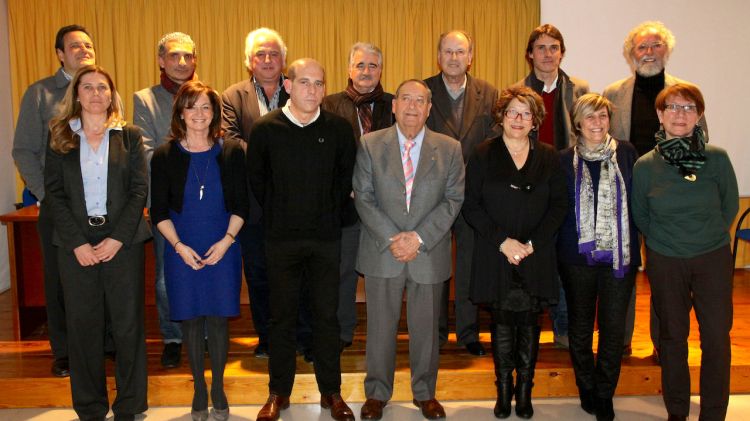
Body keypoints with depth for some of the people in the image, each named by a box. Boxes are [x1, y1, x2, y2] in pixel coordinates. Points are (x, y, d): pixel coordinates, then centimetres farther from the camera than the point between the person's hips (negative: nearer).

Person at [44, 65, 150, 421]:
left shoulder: (129, 136, 7)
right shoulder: (60, 138, 8)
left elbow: (140, 190, 0)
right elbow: (53, 194, 2)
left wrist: (117, 238, -10)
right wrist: (77, 242, -9)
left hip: (122, 241, -1)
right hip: (76, 244, 1)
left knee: (128, 324, 2)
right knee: (82, 325, 5)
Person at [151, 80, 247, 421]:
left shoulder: (232, 152, 2)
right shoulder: (164, 156, 1)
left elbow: (240, 204, 2)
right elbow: (159, 210, 1)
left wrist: (226, 240, -10)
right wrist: (179, 246, -10)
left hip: (223, 249, 0)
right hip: (181, 250, 0)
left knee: (218, 319, 3)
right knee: (191, 320, 6)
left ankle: (218, 389, 20)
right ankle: (199, 390, 22)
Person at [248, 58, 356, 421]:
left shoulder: (338, 128, -3)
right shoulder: (266, 128, -5)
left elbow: (347, 175, 10)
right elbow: (256, 178, 7)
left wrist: (331, 211, 8)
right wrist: (278, 214, 9)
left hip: (326, 237, 1)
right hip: (281, 238, 0)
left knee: (327, 315, 7)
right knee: (282, 316, 9)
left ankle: (331, 391, 21)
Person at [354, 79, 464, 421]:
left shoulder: (449, 149, 2)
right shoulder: (370, 144, 1)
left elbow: (453, 200, -3)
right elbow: (363, 197, -3)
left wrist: (419, 237, -13)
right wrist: (391, 239, -13)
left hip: (429, 254, 1)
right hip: (382, 252, 0)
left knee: (426, 328, 11)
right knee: (380, 326, 9)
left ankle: (425, 393, 30)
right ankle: (377, 393, 26)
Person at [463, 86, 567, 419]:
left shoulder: (548, 157, 8)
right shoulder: (483, 155, 3)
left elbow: (559, 205, 5)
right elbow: (470, 204, -3)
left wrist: (533, 243, -7)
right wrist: (502, 241, -11)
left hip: (536, 256, 1)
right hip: (495, 255, -1)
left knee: (529, 323, 5)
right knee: (502, 322, 5)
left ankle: (524, 390, 19)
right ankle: (504, 389, 18)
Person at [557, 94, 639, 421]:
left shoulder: (626, 153, 2)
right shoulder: (565, 160, 0)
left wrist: (634, 244, -3)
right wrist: (558, 251, -5)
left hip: (620, 255, 0)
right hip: (578, 256, 0)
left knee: (614, 328, 3)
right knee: (580, 326, 12)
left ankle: (604, 394, 20)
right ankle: (586, 387, 31)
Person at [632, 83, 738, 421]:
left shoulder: (717, 158, -8)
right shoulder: (645, 165, -7)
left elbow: (730, 206, 5)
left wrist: (707, 238, 6)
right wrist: (667, 241, 9)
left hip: (713, 259, 0)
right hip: (665, 263, 0)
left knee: (717, 338, 1)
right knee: (672, 337, 11)